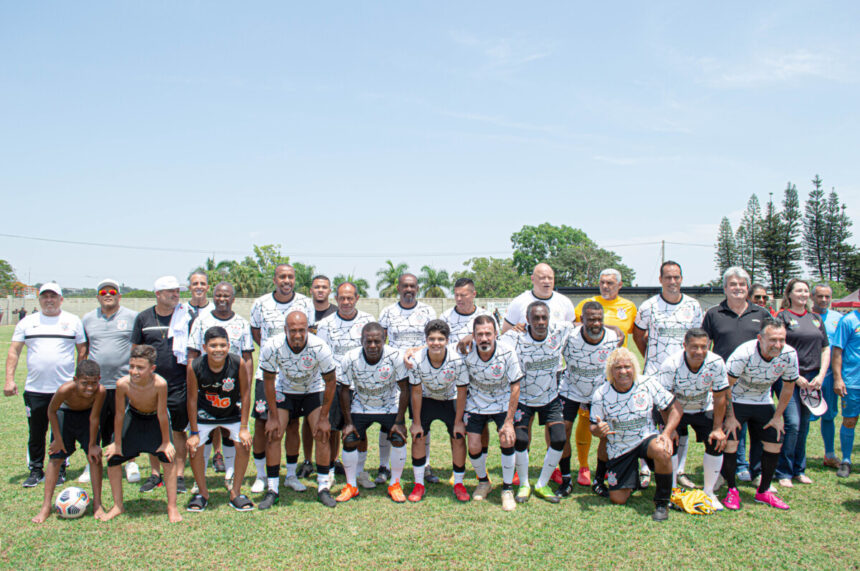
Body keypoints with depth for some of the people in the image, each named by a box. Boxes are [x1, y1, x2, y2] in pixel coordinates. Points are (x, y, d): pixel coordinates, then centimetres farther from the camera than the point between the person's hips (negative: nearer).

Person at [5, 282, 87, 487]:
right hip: (34, 390, 2)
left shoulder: (73, 321, 6)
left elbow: (82, 350, 7)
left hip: (65, 389, -1)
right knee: (35, 434, 7)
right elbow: (14, 351, 7)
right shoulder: (27, 322, 9)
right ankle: (35, 471, 21)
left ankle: (59, 471, 16)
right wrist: (9, 379, -3)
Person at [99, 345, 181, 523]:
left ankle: (172, 507, 0)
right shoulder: (123, 384, -31)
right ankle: (118, 505, 20)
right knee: (113, 458, -1)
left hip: (156, 417, -2)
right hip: (133, 416, 3)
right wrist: (117, 443, -6)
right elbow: (119, 415, -17)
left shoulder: (160, 383, -38)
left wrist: (166, 442, -14)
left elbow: (162, 414, -25)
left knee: (168, 456, -15)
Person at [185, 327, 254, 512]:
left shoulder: (239, 363, -28)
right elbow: (192, 400, -14)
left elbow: (245, 395, -16)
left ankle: (235, 493, 8)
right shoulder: (195, 367, -26)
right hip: (204, 413, 1)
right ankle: (202, 493, 16)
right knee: (194, 446, -8)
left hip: (233, 413, 0)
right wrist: (194, 432, -11)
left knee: (243, 444, -12)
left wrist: (243, 428, -14)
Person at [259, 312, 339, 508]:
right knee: (273, 434, -9)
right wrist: (273, 416, -12)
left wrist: (324, 417, -13)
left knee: (322, 434, -11)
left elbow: (330, 382, -17)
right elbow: (269, 381, -13)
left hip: (314, 390, -1)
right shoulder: (271, 347, -30)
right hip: (284, 390, 1)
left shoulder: (319, 348, -32)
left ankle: (323, 487, 3)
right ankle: (272, 490, 3)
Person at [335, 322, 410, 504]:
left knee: (399, 440, -14)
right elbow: (344, 390, -9)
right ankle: (351, 486, 12)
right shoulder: (350, 359, -24)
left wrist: (400, 421, -15)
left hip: (390, 406, -1)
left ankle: (395, 485, 8)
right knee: (349, 441, -10)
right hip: (361, 406, 1)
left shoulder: (395, 357, -27)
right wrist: (348, 422, -9)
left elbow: (404, 390, -15)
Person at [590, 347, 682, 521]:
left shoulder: (648, 384, -13)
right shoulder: (601, 394, -12)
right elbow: (593, 427, -3)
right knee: (617, 500, -2)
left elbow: (675, 408, -4)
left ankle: (662, 503, -12)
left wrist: (667, 434, -20)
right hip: (619, 448, 1)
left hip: (647, 438, -1)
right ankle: (634, 478, 35)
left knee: (662, 451, -37)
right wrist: (598, 430, -29)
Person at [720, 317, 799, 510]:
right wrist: (730, 417, -18)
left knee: (775, 443, 0)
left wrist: (777, 417, 1)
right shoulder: (744, 353, -32)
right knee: (730, 442, -14)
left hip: (763, 402, 4)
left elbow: (788, 387, -1)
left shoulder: (789, 355, -18)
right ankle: (732, 490, 5)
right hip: (736, 401, -4)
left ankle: (763, 492, 18)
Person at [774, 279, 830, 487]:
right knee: (793, 423, -11)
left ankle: (799, 470, 22)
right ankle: (784, 472, 1)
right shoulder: (782, 317, -2)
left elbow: (825, 349, 15)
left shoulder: (816, 319, 15)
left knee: (804, 424, 10)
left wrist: (820, 376, 2)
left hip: (812, 379, 5)